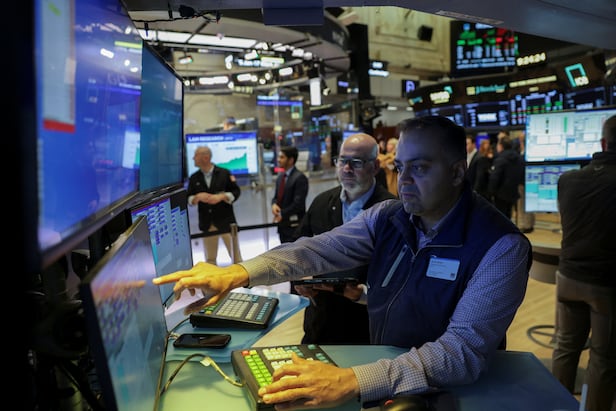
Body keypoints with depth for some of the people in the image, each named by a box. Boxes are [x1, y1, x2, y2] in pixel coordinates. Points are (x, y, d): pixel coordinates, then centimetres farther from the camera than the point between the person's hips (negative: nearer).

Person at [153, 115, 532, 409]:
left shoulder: (501, 247, -19)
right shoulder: (386, 218, -3)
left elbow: (466, 350, -28)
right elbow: (318, 250, -14)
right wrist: (237, 273, -31)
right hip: (380, 369, 5)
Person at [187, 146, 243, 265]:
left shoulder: (224, 173, -1)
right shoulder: (194, 178, 6)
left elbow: (236, 192, -1)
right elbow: (189, 199, 6)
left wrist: (221, 196, -17)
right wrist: (197, 197, -15)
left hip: (225, 220, -2)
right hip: (206, 223, 3)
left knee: (235, 254, 4)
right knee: (210, 258, 11)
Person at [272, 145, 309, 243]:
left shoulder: (300, 177, -13)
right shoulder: (280, 176, 13)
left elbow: (298, 203, -18)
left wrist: (282, 214, -11)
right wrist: (274, 204, -4)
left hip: (294, 226, -8)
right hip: (282, 224, 8)